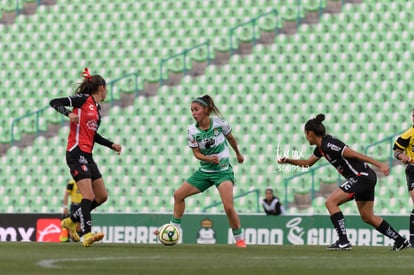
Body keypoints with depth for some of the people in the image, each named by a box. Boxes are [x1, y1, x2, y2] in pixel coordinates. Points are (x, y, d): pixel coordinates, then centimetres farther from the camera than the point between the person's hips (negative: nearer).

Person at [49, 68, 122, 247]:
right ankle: (87, 234, -26)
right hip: (76, 153, -9)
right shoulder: (83, 99, -5)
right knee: (88, 195, -20)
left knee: (102, 196, 10)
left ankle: (71, 221, 22)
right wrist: (68, 113, -26)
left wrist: (111, 145, 22)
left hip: (87, 156, 9)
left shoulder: (97, 107, 19)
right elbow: (54, 102, -10)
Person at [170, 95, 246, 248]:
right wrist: (209, 159, -24)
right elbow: (196, 153, -4)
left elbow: (230, 138, 7)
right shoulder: (192, 130, -8)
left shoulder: (219, 123, -13)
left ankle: (239, 239, -3)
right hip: (205, 171, 4)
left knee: (228, 207, -19)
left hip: (223, 171, -4)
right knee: (178, 195, 3)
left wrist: (238, 154, 21)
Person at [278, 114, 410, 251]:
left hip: (361, 176, -10)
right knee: (367, 217, 15)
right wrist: (288, 161, 18)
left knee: (331, 202, -11)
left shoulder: (329, 144, -19)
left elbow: (356, 155, -21)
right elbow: (308, 162, 29)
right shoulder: (321, 147, 10)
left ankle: (343, 241, -11)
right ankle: (400, 241, 23)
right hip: (365, 178, 10)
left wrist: (379, 165, -22)